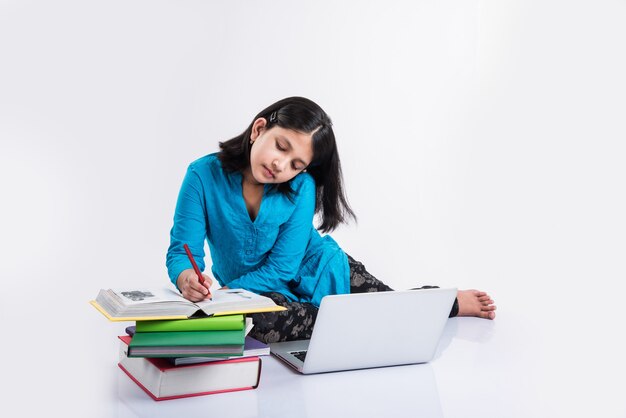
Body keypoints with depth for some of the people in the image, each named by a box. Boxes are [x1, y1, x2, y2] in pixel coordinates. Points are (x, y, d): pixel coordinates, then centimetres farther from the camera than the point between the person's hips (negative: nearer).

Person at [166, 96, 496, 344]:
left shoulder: (301, 186, -18)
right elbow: (182, 250, -18)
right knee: (259, 321, -35)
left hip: (316, 271, 1)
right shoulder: (204, 175, -19)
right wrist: (187, 279, -42)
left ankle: (451, 302, 17)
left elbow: (280, 268, -18)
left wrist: (225, 292, -31)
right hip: (254, 292, 0)